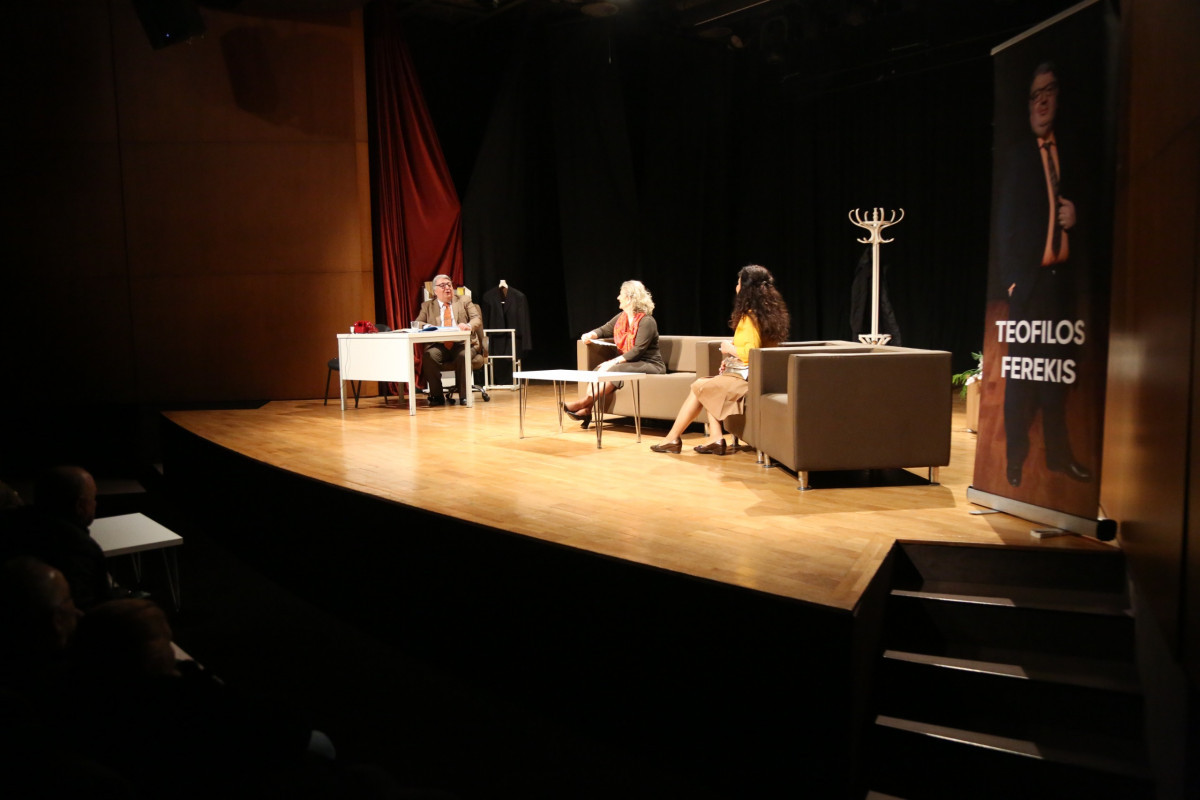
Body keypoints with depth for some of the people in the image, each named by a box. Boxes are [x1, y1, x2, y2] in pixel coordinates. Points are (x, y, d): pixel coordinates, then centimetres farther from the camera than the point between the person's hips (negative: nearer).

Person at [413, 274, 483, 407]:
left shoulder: (464, 302, 19)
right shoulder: (427, 306, 20)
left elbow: (477, 319, 5)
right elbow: (417, 323, 8)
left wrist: (468, 326, -20)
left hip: (461, 343, -1)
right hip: (438, 345, 1)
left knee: (464, 355, -35)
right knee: (428, 356, -32)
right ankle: (437, 395, -19)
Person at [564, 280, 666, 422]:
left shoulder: (647, 322, -15)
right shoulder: (621, 317, 9)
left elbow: (638, 350, -22)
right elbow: (604, 330, 19)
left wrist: (615, 361, -27)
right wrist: (591, 335, -4)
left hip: (649, 365, -7)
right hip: (625, 361, 7)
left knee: (614, 370, -31)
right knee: (600, 369, -19)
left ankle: (584, 402, -30)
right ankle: (586, 410, -30)